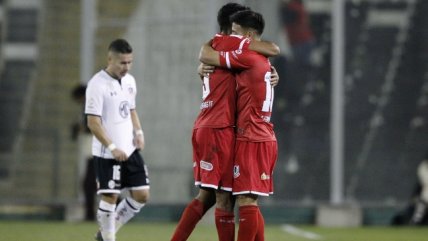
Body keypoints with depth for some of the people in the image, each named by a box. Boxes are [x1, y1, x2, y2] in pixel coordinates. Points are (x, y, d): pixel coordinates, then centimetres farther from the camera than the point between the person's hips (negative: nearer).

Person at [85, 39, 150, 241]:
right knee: (110, 197, -4)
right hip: (107, 154, -7)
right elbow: (93, 122, -16)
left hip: (130, 150, 7)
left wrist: (138, 132, 5)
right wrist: (113, 148, -21)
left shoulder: (129, 81, 9)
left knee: (141, 194, 5)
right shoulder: (97, 85, -14)